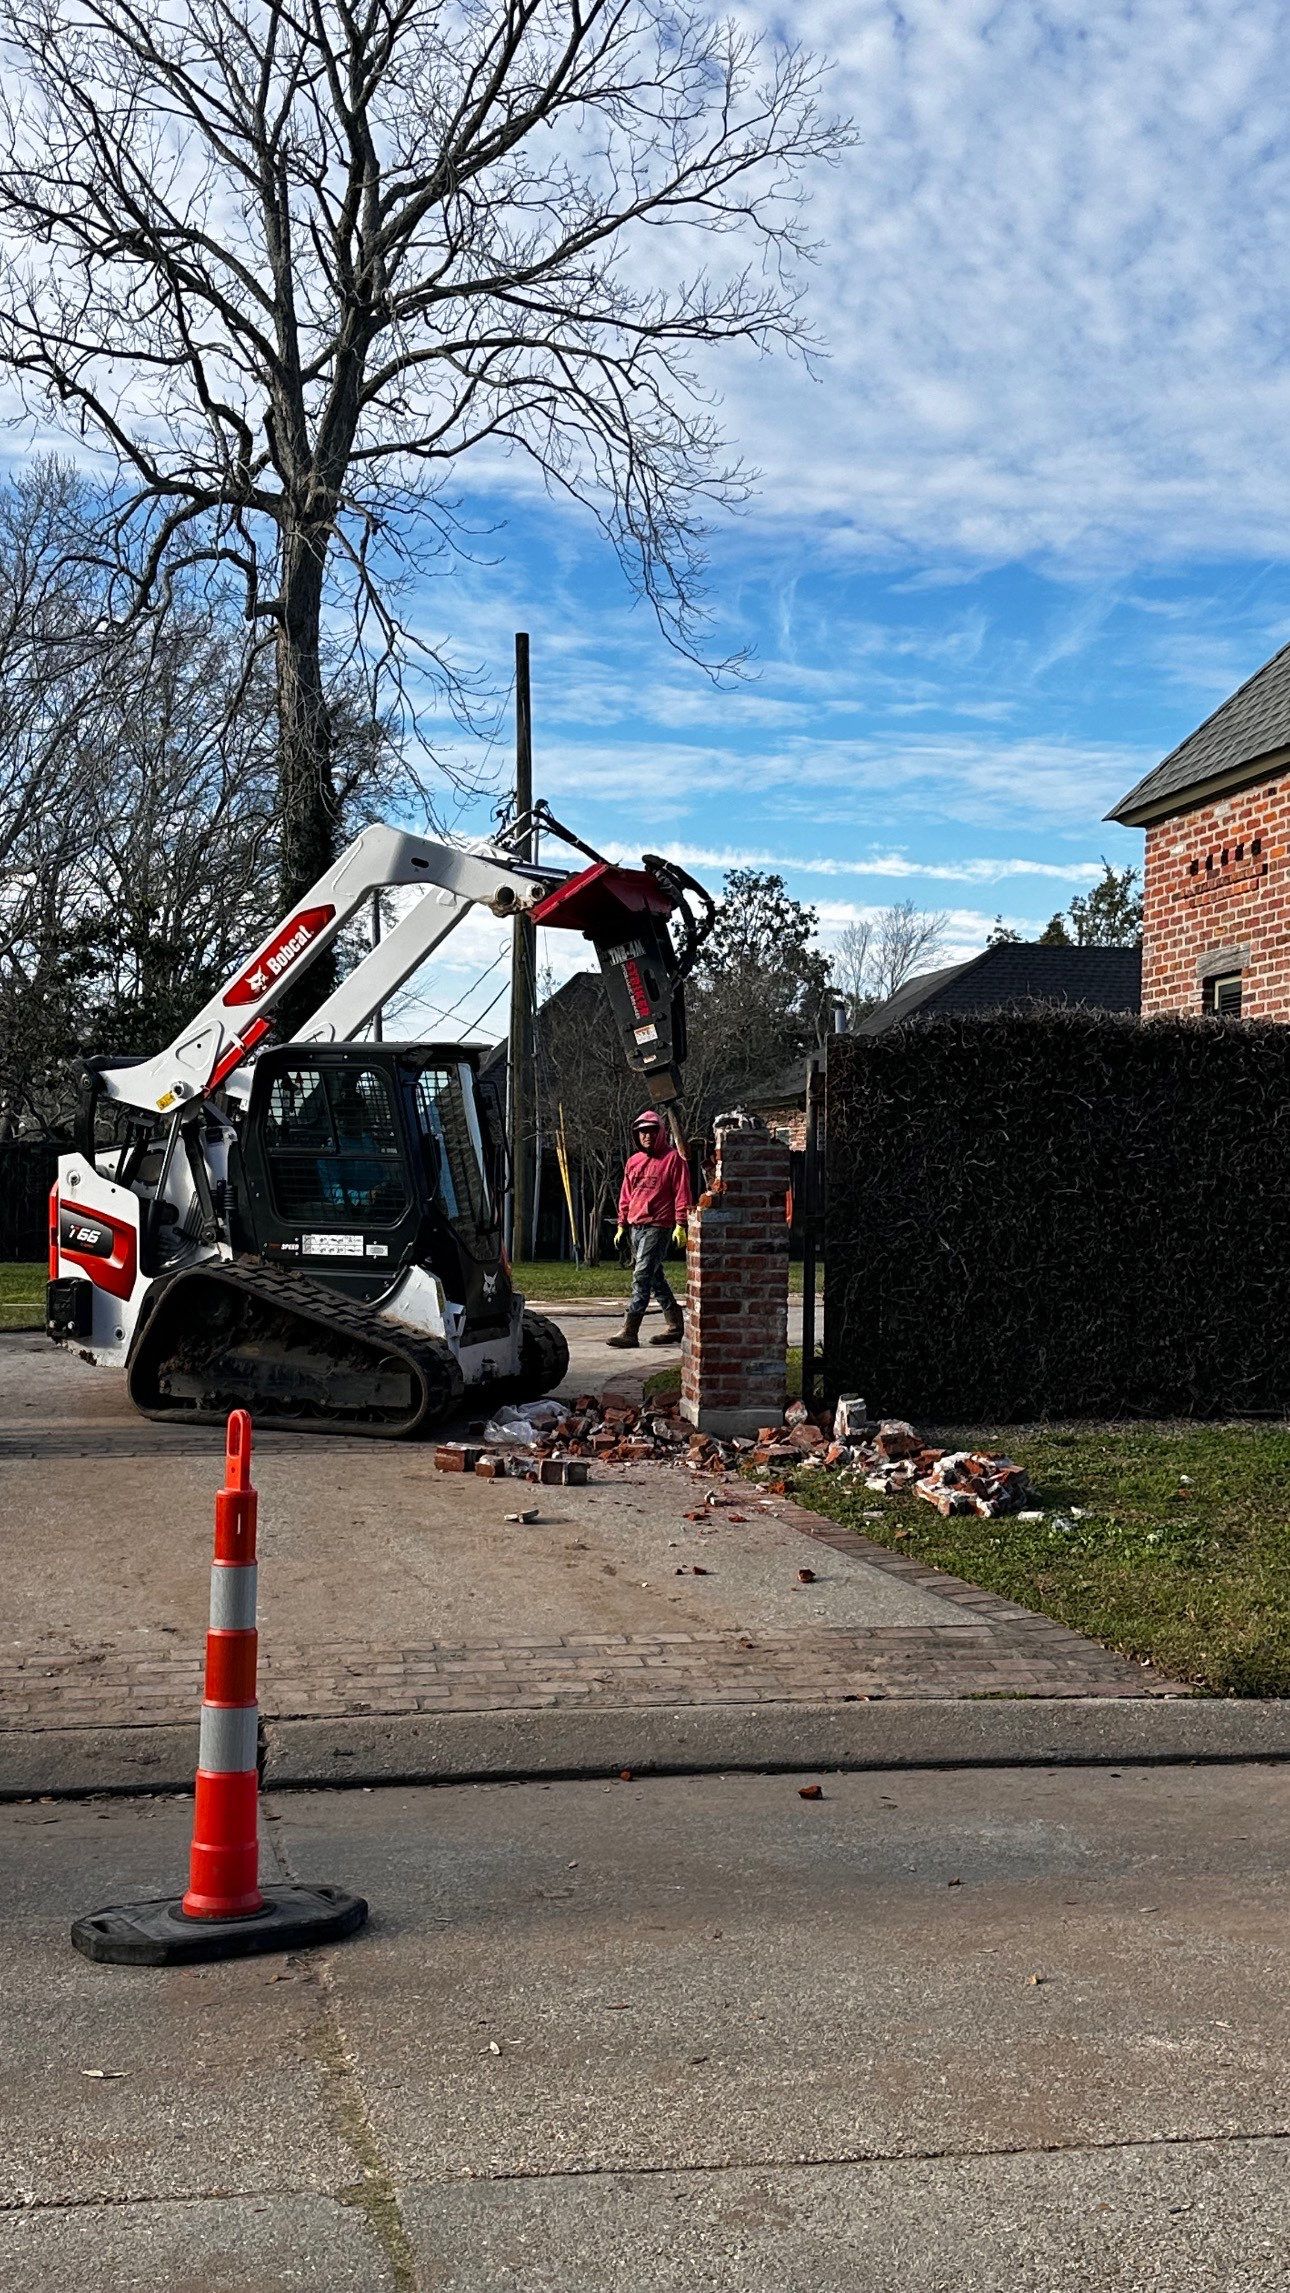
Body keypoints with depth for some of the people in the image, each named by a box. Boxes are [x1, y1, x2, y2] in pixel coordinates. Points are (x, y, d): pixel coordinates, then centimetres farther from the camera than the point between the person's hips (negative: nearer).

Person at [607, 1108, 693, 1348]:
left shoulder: (673, 1159, -4)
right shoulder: (633, 1161, 16)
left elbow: (682, 1193, -8)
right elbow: (626, 1195, 21)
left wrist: (680, 1224, -14)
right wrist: (622, 1224, 17)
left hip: (658, 1226, -8)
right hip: (635, 1227, 8)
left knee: (642, 1276, -14)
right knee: (655, 1278, 13)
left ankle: (630, 1331, -17)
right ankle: (674, 1326, 23)